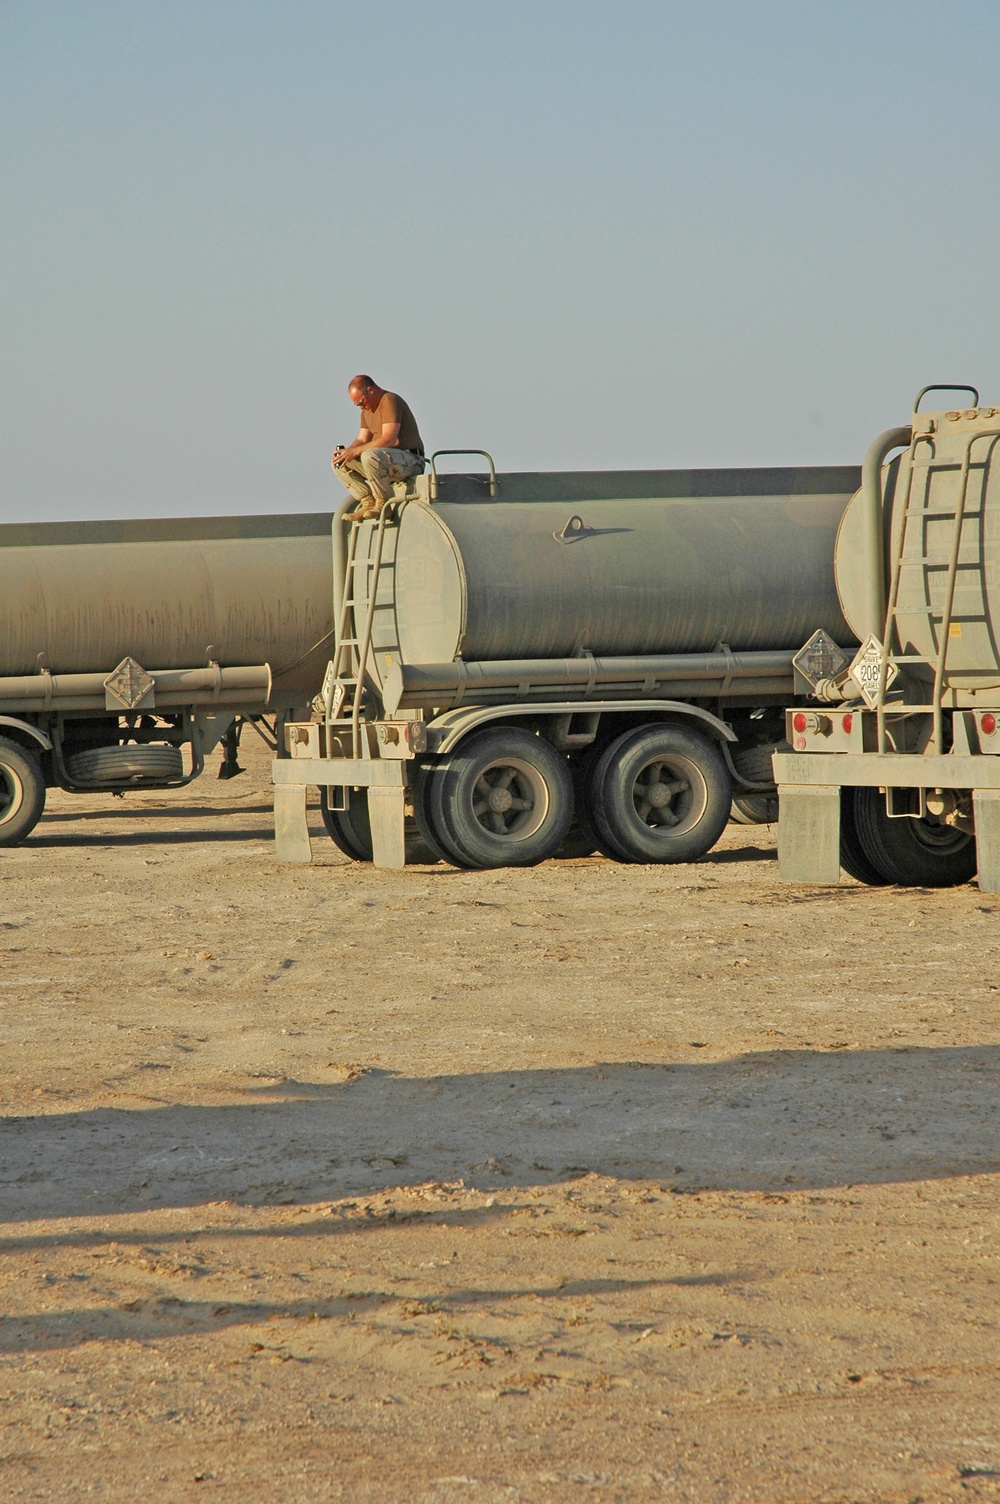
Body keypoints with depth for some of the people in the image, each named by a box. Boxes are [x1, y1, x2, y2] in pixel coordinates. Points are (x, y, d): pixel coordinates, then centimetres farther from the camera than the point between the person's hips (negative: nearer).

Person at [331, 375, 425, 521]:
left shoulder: (390, 401, -15)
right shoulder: (367, 410, 15)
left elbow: (388, 440, -25)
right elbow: (362, 440, 15)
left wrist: (355, 451, -24)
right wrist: (346, 451, -8)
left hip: (409, 460, -10)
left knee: (369, 456, -38)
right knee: (338, 463, 2)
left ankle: (383, 505, -24)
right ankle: (368, 503, -8)